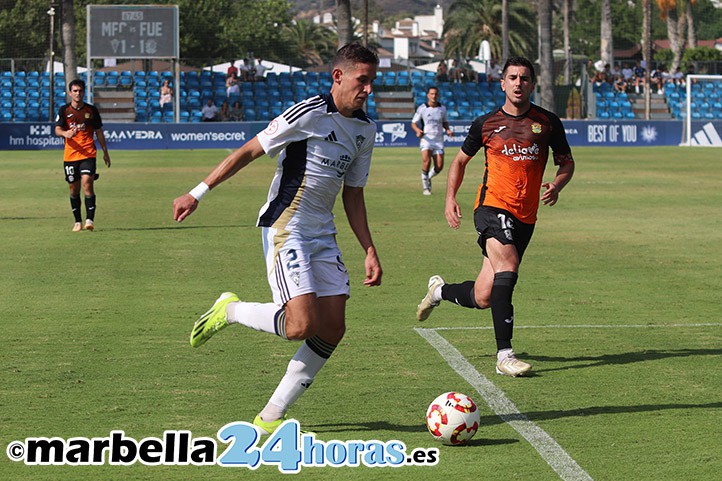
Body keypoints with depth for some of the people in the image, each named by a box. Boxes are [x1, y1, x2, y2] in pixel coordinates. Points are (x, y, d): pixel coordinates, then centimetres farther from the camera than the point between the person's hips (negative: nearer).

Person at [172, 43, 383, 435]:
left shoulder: (364, 129, 10)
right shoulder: (309, 113, -14)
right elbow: (249, 152, -9)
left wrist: (369, 251, 13)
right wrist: (198, 193, -10)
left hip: (322, 235, 8)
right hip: (286, 228, -8)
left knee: (332, 329, -2)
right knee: (301, 325, -20)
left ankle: (271, 416, 8)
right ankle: (230, 311, 9)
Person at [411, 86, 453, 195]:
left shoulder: (442, 108, 8)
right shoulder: (422, 108, -1)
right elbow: (413, 123, 5)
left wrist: (447, 129, 1)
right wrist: (417, 130, -16)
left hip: (438, 140, 3)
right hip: (426, 138, -3)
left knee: (439, 166, -5)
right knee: (426, 161, -25)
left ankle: (428, 177, 28)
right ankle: (426, 187, -8)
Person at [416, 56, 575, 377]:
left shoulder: (548, 122, 7)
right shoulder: (486, 123, 5)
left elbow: (566, 162, 16)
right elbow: (460, 160, 18)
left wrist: (557, 185, -6)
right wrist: (450, 198, 5)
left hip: (525, 218, 3)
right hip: (492, 206, -3)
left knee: (483, 298, 4)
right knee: (508, 267, -29)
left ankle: (439, 290, 38)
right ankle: (504, 355, -27)